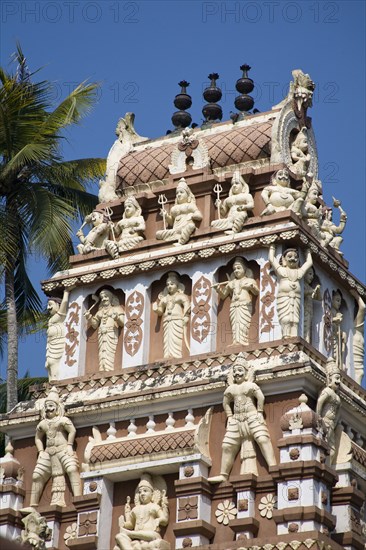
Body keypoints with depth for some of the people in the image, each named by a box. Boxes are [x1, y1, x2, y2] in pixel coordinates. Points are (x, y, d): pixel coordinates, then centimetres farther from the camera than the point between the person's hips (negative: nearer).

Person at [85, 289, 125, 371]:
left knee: (109, 355, -18)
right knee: (102, 356, -9)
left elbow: (122, 323, 2)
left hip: (111, 334, -5)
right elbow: (95, 325, 22)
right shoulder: (100, 311, 27)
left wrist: (117, 318, -19)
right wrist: (89, 318, 5)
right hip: (101, 334, 5)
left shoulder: (117, 309, 13)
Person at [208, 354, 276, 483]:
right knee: (228, 446, 0)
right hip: (236, 420, 5)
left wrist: (259, 413, -10)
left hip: (252, 417, -5)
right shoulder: (230, 389, 13)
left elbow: (261, 398, -6)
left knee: (263, 440, -20)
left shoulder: (251, 385, 0)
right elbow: (226, 403, 22)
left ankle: (273, 467, -26)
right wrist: (229, 416, 13)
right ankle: (223, 475, 6)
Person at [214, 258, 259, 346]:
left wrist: (252, 287, -20)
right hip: (233, 307, 4)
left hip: (245, 306, -4)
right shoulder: (231, 283, 25)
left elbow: (257, 292, 1)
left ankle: (243, 344, -29)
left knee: (243, 328, -19)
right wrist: (218, 290, 5)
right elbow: (223, 295, 27)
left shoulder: (250, 280, 15)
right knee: (235, 328, -12)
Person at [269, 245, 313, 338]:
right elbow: (271, 258, 19)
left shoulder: (299, 271, 23)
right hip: (283, 298, -3)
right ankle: (286, 337, -24)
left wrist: (308, 252, 45)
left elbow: (309, 262, 35)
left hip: (296, 299, 3)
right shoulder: (281, 270, 14)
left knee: (294, 321, -9)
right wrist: (272, 247, 32)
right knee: (285, 320, -15)